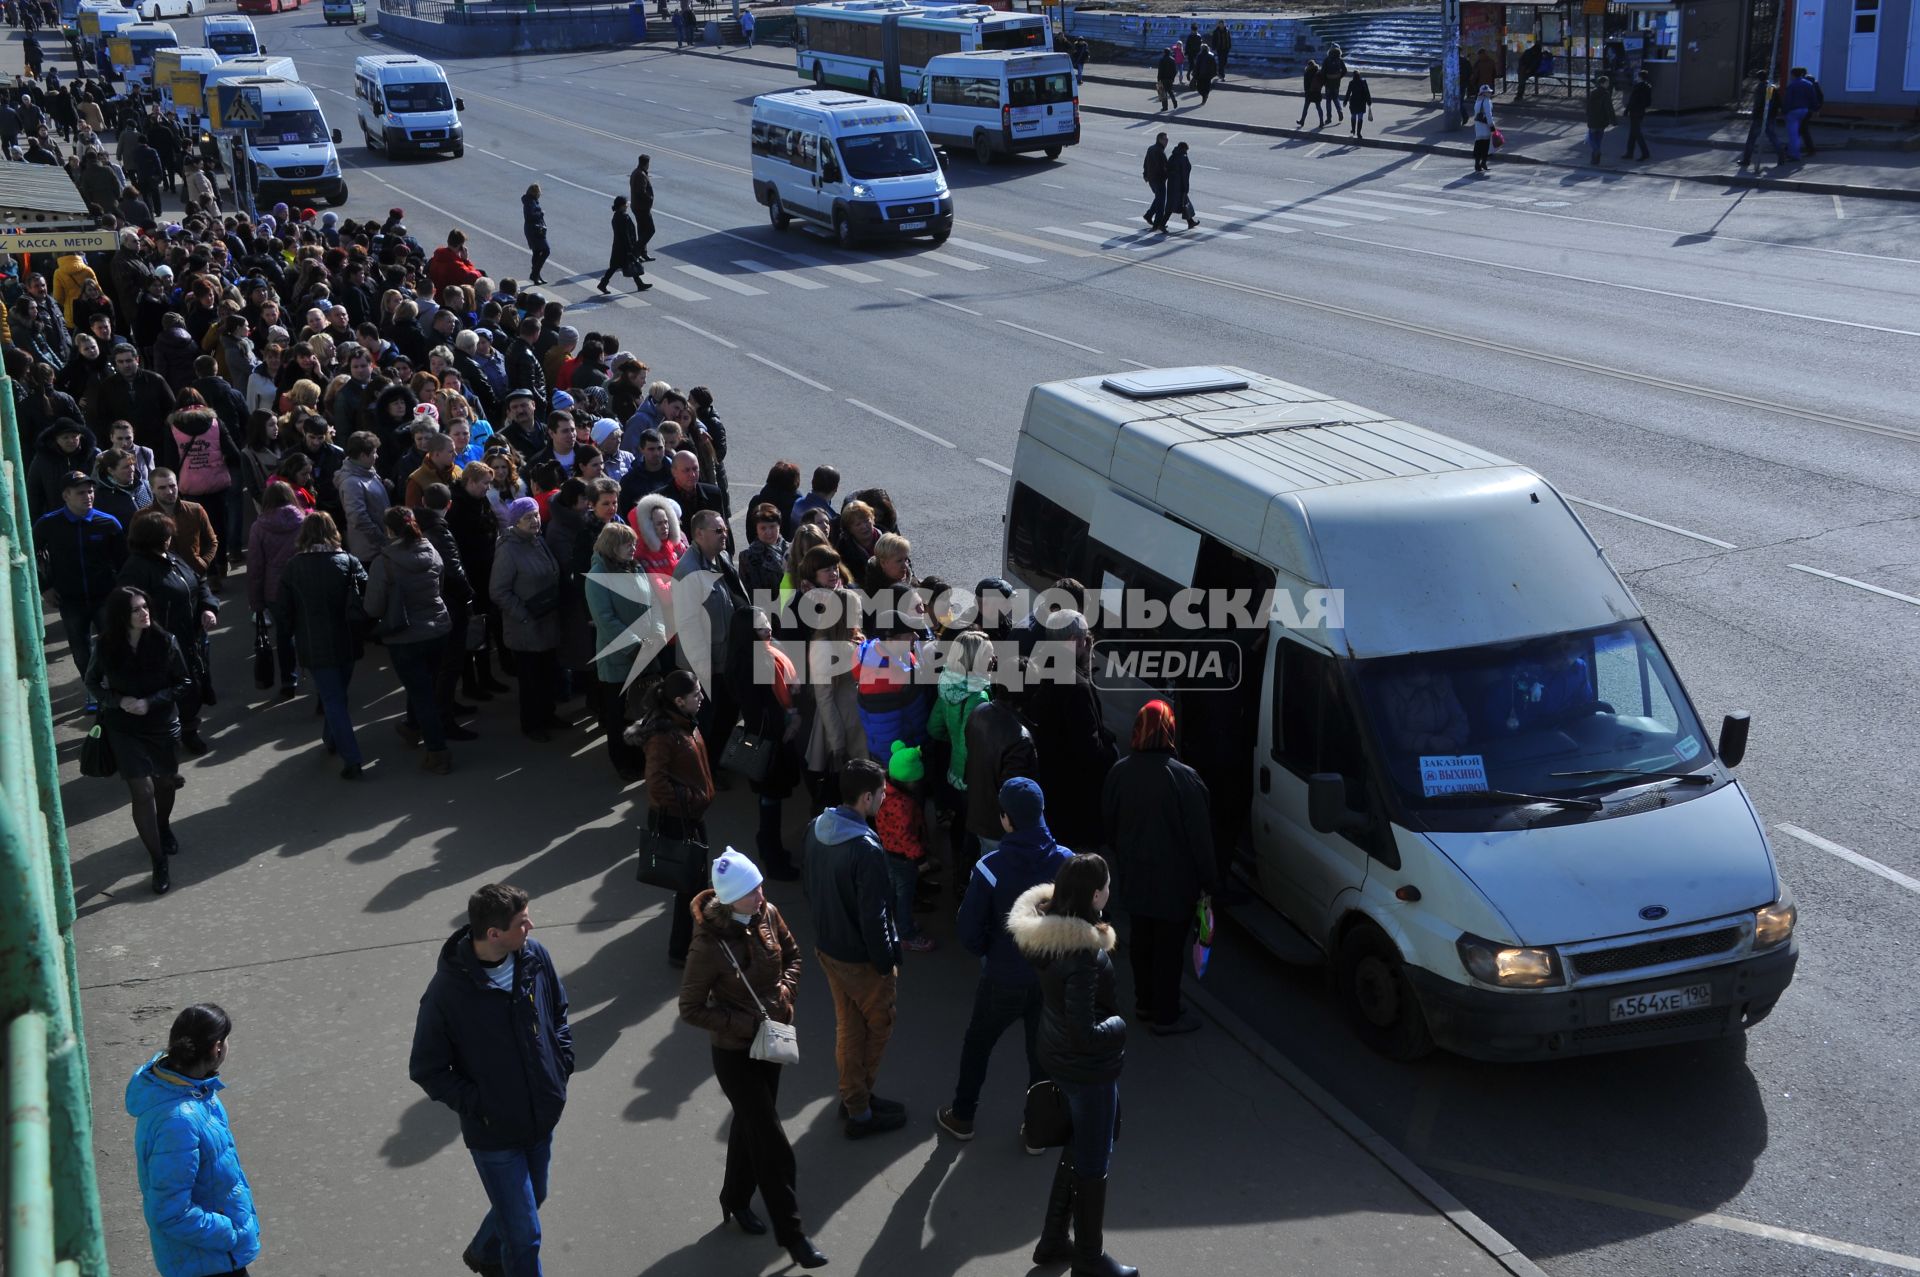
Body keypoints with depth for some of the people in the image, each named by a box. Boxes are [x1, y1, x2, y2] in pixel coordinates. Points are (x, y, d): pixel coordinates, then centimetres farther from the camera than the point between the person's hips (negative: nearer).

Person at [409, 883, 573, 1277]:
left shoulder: (535, 956, -11)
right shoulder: (446, 993, -26)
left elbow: (558, 1011, 9)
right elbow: (426, 1070, -13)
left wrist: (562, 1064, 1)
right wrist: (477, 1105, -17)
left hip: (542, 1118, 6)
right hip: (494, 1134, -6)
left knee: (531, 1199, 28)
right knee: (524, 1235, 3)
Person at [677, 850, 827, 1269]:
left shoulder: (768, 915, -11)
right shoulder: (709, 945, -28)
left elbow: (792, 954, 10)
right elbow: (691, 1008, -19)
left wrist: (786, 990, -7)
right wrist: (747, 1024, -23)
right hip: (735, 1053, -6)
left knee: (751, 1125, 24)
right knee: (772, 1143, 1)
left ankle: (735, 1200, 46)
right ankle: (791, 1234, 16)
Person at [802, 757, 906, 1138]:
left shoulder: (816, 828, -6)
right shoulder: (866, 849, -31)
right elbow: (873, 916, -26)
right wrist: (886, 962, -13)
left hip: (827, 946, 7)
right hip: (862, 957, -7)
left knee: (847, 1024, 22)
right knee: (878, 1027, 14)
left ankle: (853, 1098, 37)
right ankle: (860, 1112, 22)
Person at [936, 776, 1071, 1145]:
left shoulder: (991, 867, -22)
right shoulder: (1067, 862, -15)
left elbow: (969, 931, -14)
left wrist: (988, 953, 6)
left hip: (1003, 979, -2)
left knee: (977, 1044, 21)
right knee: (1042, 1052, 18)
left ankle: (962, 1117, 36)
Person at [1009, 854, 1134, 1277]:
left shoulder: (1043, 925, -9)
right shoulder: (1083, 953, -33)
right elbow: (1084, 1032, -30)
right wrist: (1119, 1025, -13)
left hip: (1057, 1057, 8)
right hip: (1089, 1068, -8)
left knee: (1079, 1146, 28)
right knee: (1094, 1162, 13)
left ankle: (1053, 1241, 42)